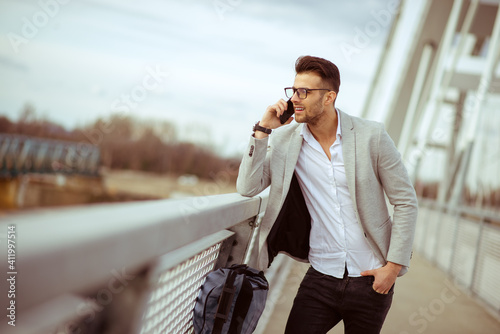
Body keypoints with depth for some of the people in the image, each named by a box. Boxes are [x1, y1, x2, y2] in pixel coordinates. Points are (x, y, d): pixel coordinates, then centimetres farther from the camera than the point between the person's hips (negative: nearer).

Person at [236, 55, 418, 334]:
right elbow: (248, 188, -10)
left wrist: (394, 265, -7)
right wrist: (263, 130, -13)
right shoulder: (285, 138, -1)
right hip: (321, 278, 1)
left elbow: (406, 202, -3)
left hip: (371, 279, -1)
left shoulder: (371, 136, -8)